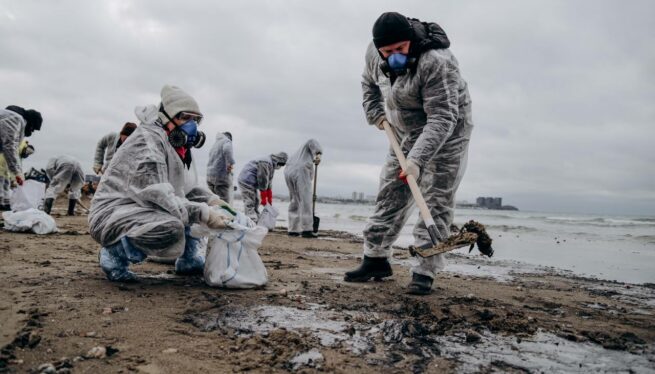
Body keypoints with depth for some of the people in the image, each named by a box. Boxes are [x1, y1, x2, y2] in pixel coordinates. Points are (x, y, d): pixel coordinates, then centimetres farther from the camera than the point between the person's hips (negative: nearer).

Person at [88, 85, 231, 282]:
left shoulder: (180, 147, 10)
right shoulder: (147, 141, -19)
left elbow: (188, 188, 15)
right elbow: (154, 195, -29)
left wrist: (212, 200, -6)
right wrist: (203, 214, -33)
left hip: (145, 213, 10)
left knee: (199, 203, 9)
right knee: (172, 229, -35)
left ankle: (188, 261, 10)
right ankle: (115, 253, -13)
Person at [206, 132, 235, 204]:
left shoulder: (215, 144, 24)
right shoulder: (227, 141, 1)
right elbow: (227, 150, -23)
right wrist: (230, 163, -17)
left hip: (210, 176, 8)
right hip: (222, 176, -8)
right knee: (225, 203, -8)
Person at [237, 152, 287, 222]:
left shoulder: (272, 165, 9)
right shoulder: (265, 163, -23)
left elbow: (269, 183, 13)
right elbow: (263, 181, -22)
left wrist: (270, 200, 12)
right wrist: (264, 200, -15)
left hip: (251, 183, 11)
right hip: (246, 181, -11)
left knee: (256, 201, 13)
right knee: (250, 204, -12)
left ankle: (256, 221, 18)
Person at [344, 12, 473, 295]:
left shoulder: (435, 62, -32)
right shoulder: (374, 55, -10)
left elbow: (442, 118, -35)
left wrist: (417, 159, -42)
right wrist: (376, 113, 1)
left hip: (447, 133, -6)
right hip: (406, 133, 7)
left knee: (436, 202, -9)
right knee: (390, 194, 7)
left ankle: (425, 273, -5)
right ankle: (375, 258, 17)